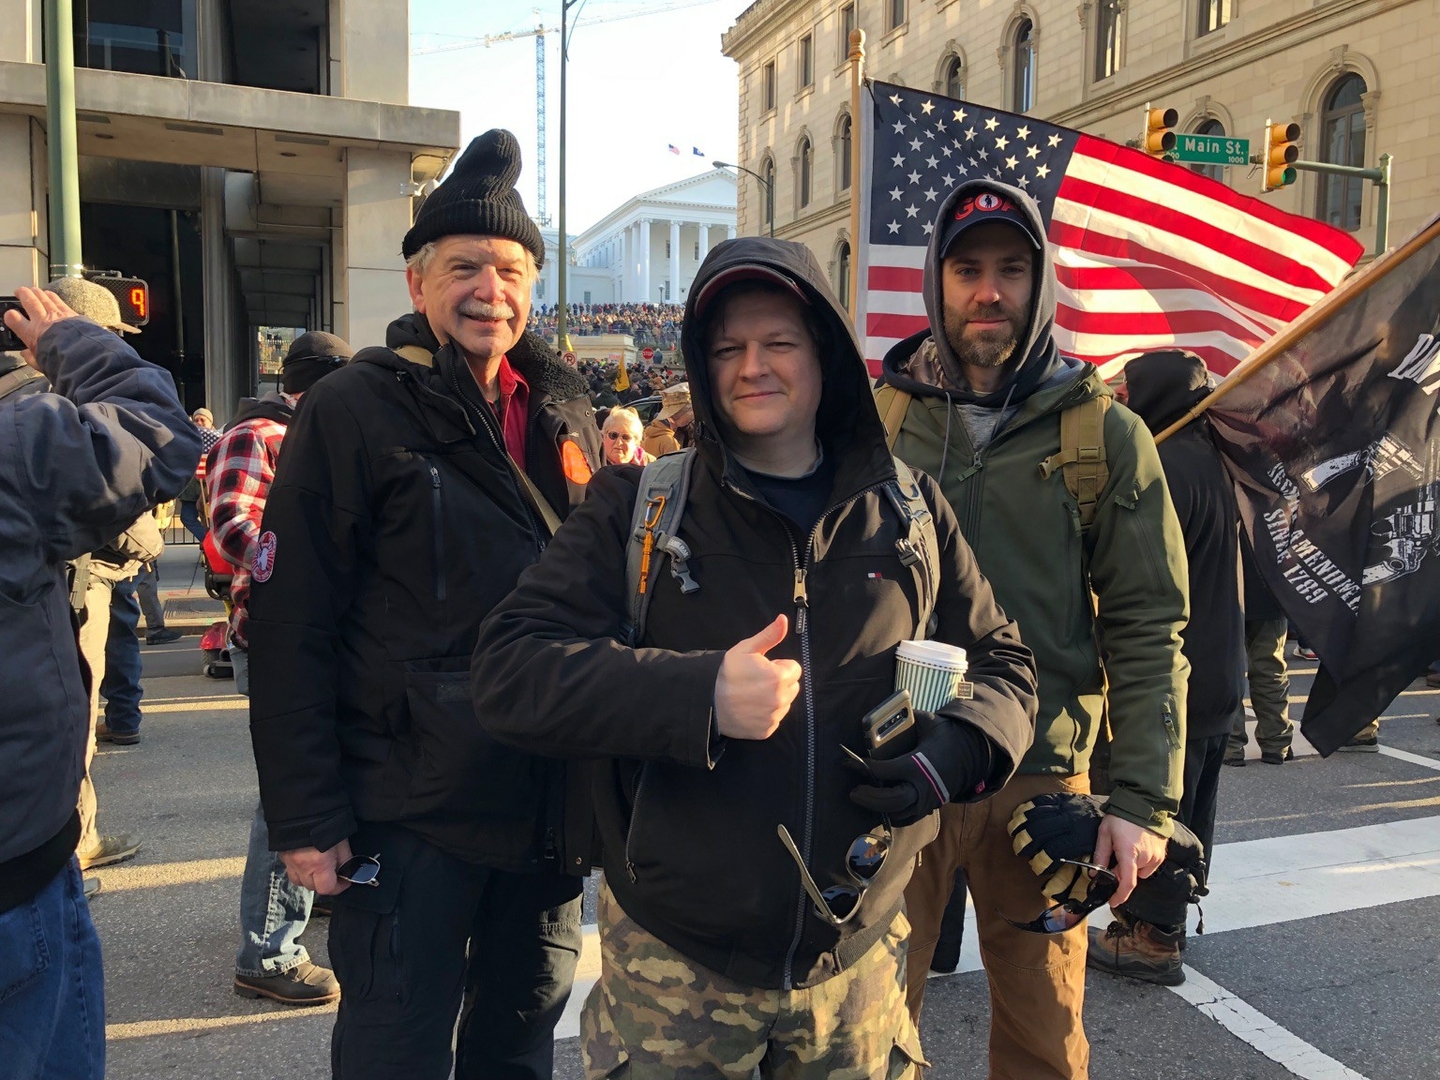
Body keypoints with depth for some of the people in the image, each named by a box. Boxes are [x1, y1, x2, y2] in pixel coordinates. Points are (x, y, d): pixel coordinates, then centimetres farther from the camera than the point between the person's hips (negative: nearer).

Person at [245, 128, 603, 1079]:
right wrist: (305, 818, -13)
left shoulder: (566, 410, 6)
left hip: (553, 811, 5)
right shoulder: (355, 411, -9)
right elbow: (291, 632, -11)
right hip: (412, 813, -5)